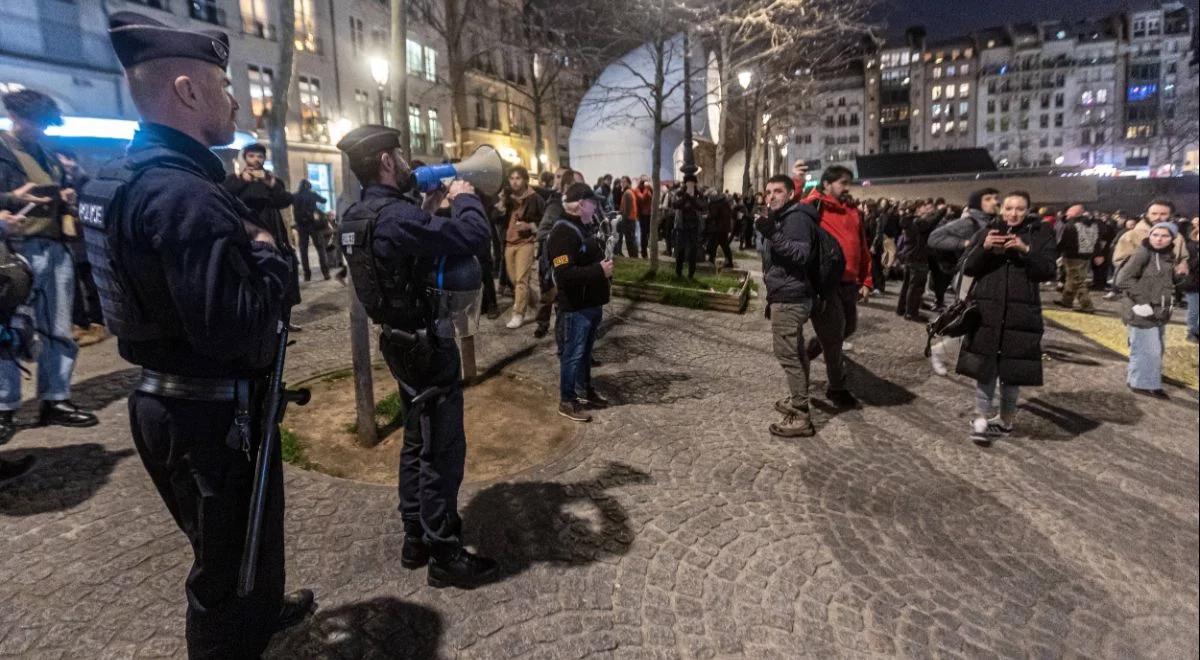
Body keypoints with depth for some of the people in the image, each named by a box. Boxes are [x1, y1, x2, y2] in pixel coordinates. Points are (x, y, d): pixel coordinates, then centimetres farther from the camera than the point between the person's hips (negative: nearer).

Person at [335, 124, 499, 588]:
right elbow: (474, 236, -29)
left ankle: (416, 537, 32)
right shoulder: (394, 216, -25)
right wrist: (465, 198, -11)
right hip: (427, 344, -10)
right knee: (443, 449, 1)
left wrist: (443, 212, 5)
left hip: (403, 339, 10)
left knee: (418, 441, 20)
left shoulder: (358, 216, 7)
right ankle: (445, 555, 13)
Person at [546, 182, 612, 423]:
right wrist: (599, 271, -26)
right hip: (576, 306, -10)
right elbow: (565, 273, -28)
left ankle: (585, 390, 35)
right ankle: (567, 401, 13)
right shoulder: (563, 232, -20)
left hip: (591, 302, 10)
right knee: (573, 353, 1)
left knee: (586, 351, 21)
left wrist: (604, 264, 7)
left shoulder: (583, 227, 13)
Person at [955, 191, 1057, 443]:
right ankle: (982, 418, 9)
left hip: (1021, 313, 0)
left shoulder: (1041, 235, 3)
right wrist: (984, 248, -16)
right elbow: (967, 269, 0)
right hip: (987, 310, 0)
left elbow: (1048, 272, -4)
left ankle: (1006, 419, 22)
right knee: (984, 366, 0)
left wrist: (1026, 250, -17)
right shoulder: (986, 232, 5)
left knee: (1012, 368, 6)